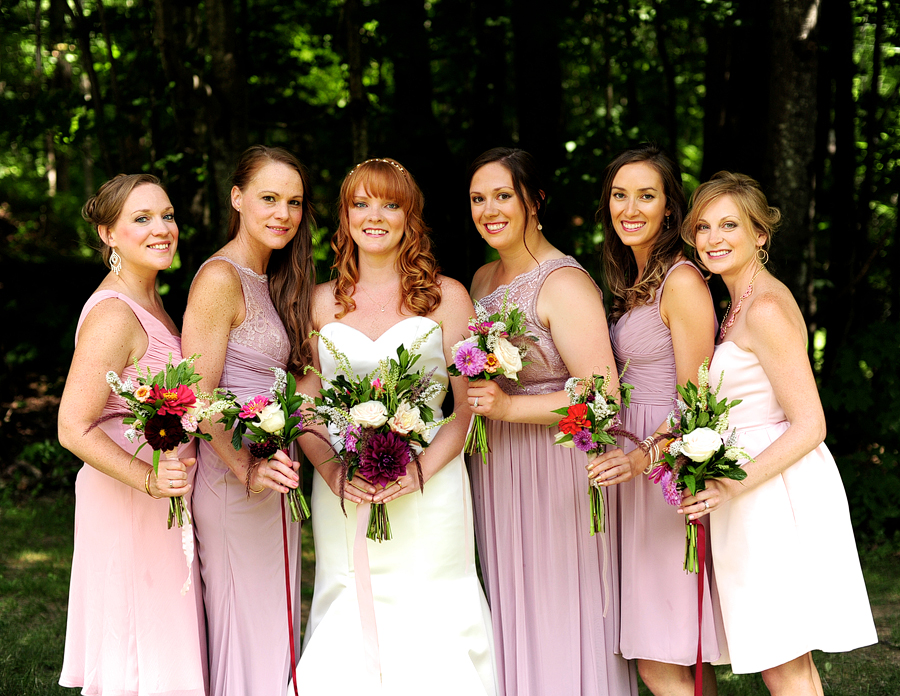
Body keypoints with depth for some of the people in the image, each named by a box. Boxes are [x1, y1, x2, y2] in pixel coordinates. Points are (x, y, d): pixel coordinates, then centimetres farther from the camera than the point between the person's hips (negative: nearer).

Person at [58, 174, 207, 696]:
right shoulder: (113, 315, -20)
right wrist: (149, 478, -34)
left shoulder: (148, 300, 10)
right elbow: (74, 428, -24)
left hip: (162, 499, 10)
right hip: (127, 503, -10)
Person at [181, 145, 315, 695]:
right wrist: (248, 472, -24)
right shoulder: (221, 279, -14)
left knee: (276, 628, 14)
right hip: (232, 478, -9)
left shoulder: (270, 281, 14)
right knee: (246, 630, -1)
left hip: (268, 473, 9)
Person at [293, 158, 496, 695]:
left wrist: (419, 471, -14)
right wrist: (330, 469, -10)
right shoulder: (323, 302, 11)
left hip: (427, 487, -2)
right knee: (350, 634, 2)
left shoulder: (447, 297, 4)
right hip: (343, 497, 2)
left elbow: (469, 406, 1)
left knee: (428, 628, -4)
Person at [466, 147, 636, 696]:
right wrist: (474, 400, 7)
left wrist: (508, 407, -23)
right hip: (495, 474, 8)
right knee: (510, 619, 13)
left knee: (557, 621, -1)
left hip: (555, 474, -8)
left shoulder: (564, 283, -14)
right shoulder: (483, 279, 12)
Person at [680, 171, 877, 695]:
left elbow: (809, 426, -18)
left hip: (776, 491, -10)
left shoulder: (766, 308, -15)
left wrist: (733, 485, -23)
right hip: (757, 490, 10)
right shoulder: (743, 302, 16)